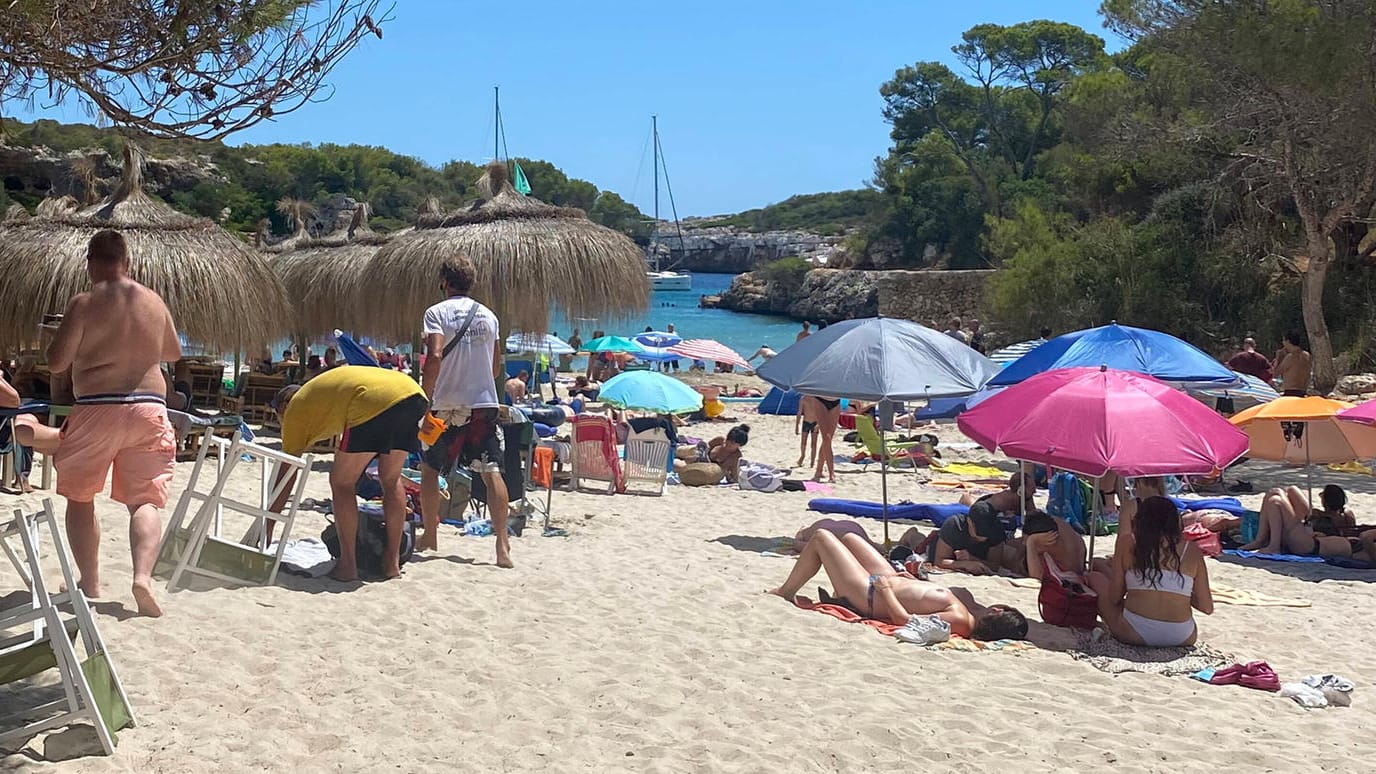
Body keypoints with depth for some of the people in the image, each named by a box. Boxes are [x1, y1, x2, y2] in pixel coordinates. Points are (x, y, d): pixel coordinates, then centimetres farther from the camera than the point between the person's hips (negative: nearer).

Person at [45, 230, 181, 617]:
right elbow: (173, 353, 21)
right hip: (148, 407, 2)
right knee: (144, 501, 4)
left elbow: (56, 362, -3)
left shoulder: (84, 303, -5)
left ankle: (89, 582, 14)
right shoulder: (154, 302, 7)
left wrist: (61, 337, 15)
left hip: (96, 409, -2)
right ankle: (143, 575, -18)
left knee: (80, 497, 15)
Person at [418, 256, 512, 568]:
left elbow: (435, 356, -16)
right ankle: (502, 545, -12)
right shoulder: (488, 315, 10)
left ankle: (430, 536, 23)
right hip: (484, 402, 3)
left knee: (429, 469, 14)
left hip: (447, 403, -3)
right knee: (491, 471, -3)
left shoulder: (437, 312, -4)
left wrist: (424, 398, -12)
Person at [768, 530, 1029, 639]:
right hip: (889, 580, 9)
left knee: (821, 537, 4)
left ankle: (785, 591, 25)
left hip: (868, 595, -9)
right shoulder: (971, 609, -14)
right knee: (848, 536, 28)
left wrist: (885, 588, -24)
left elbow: (905, 619, -35)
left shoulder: (959, 621, -37)